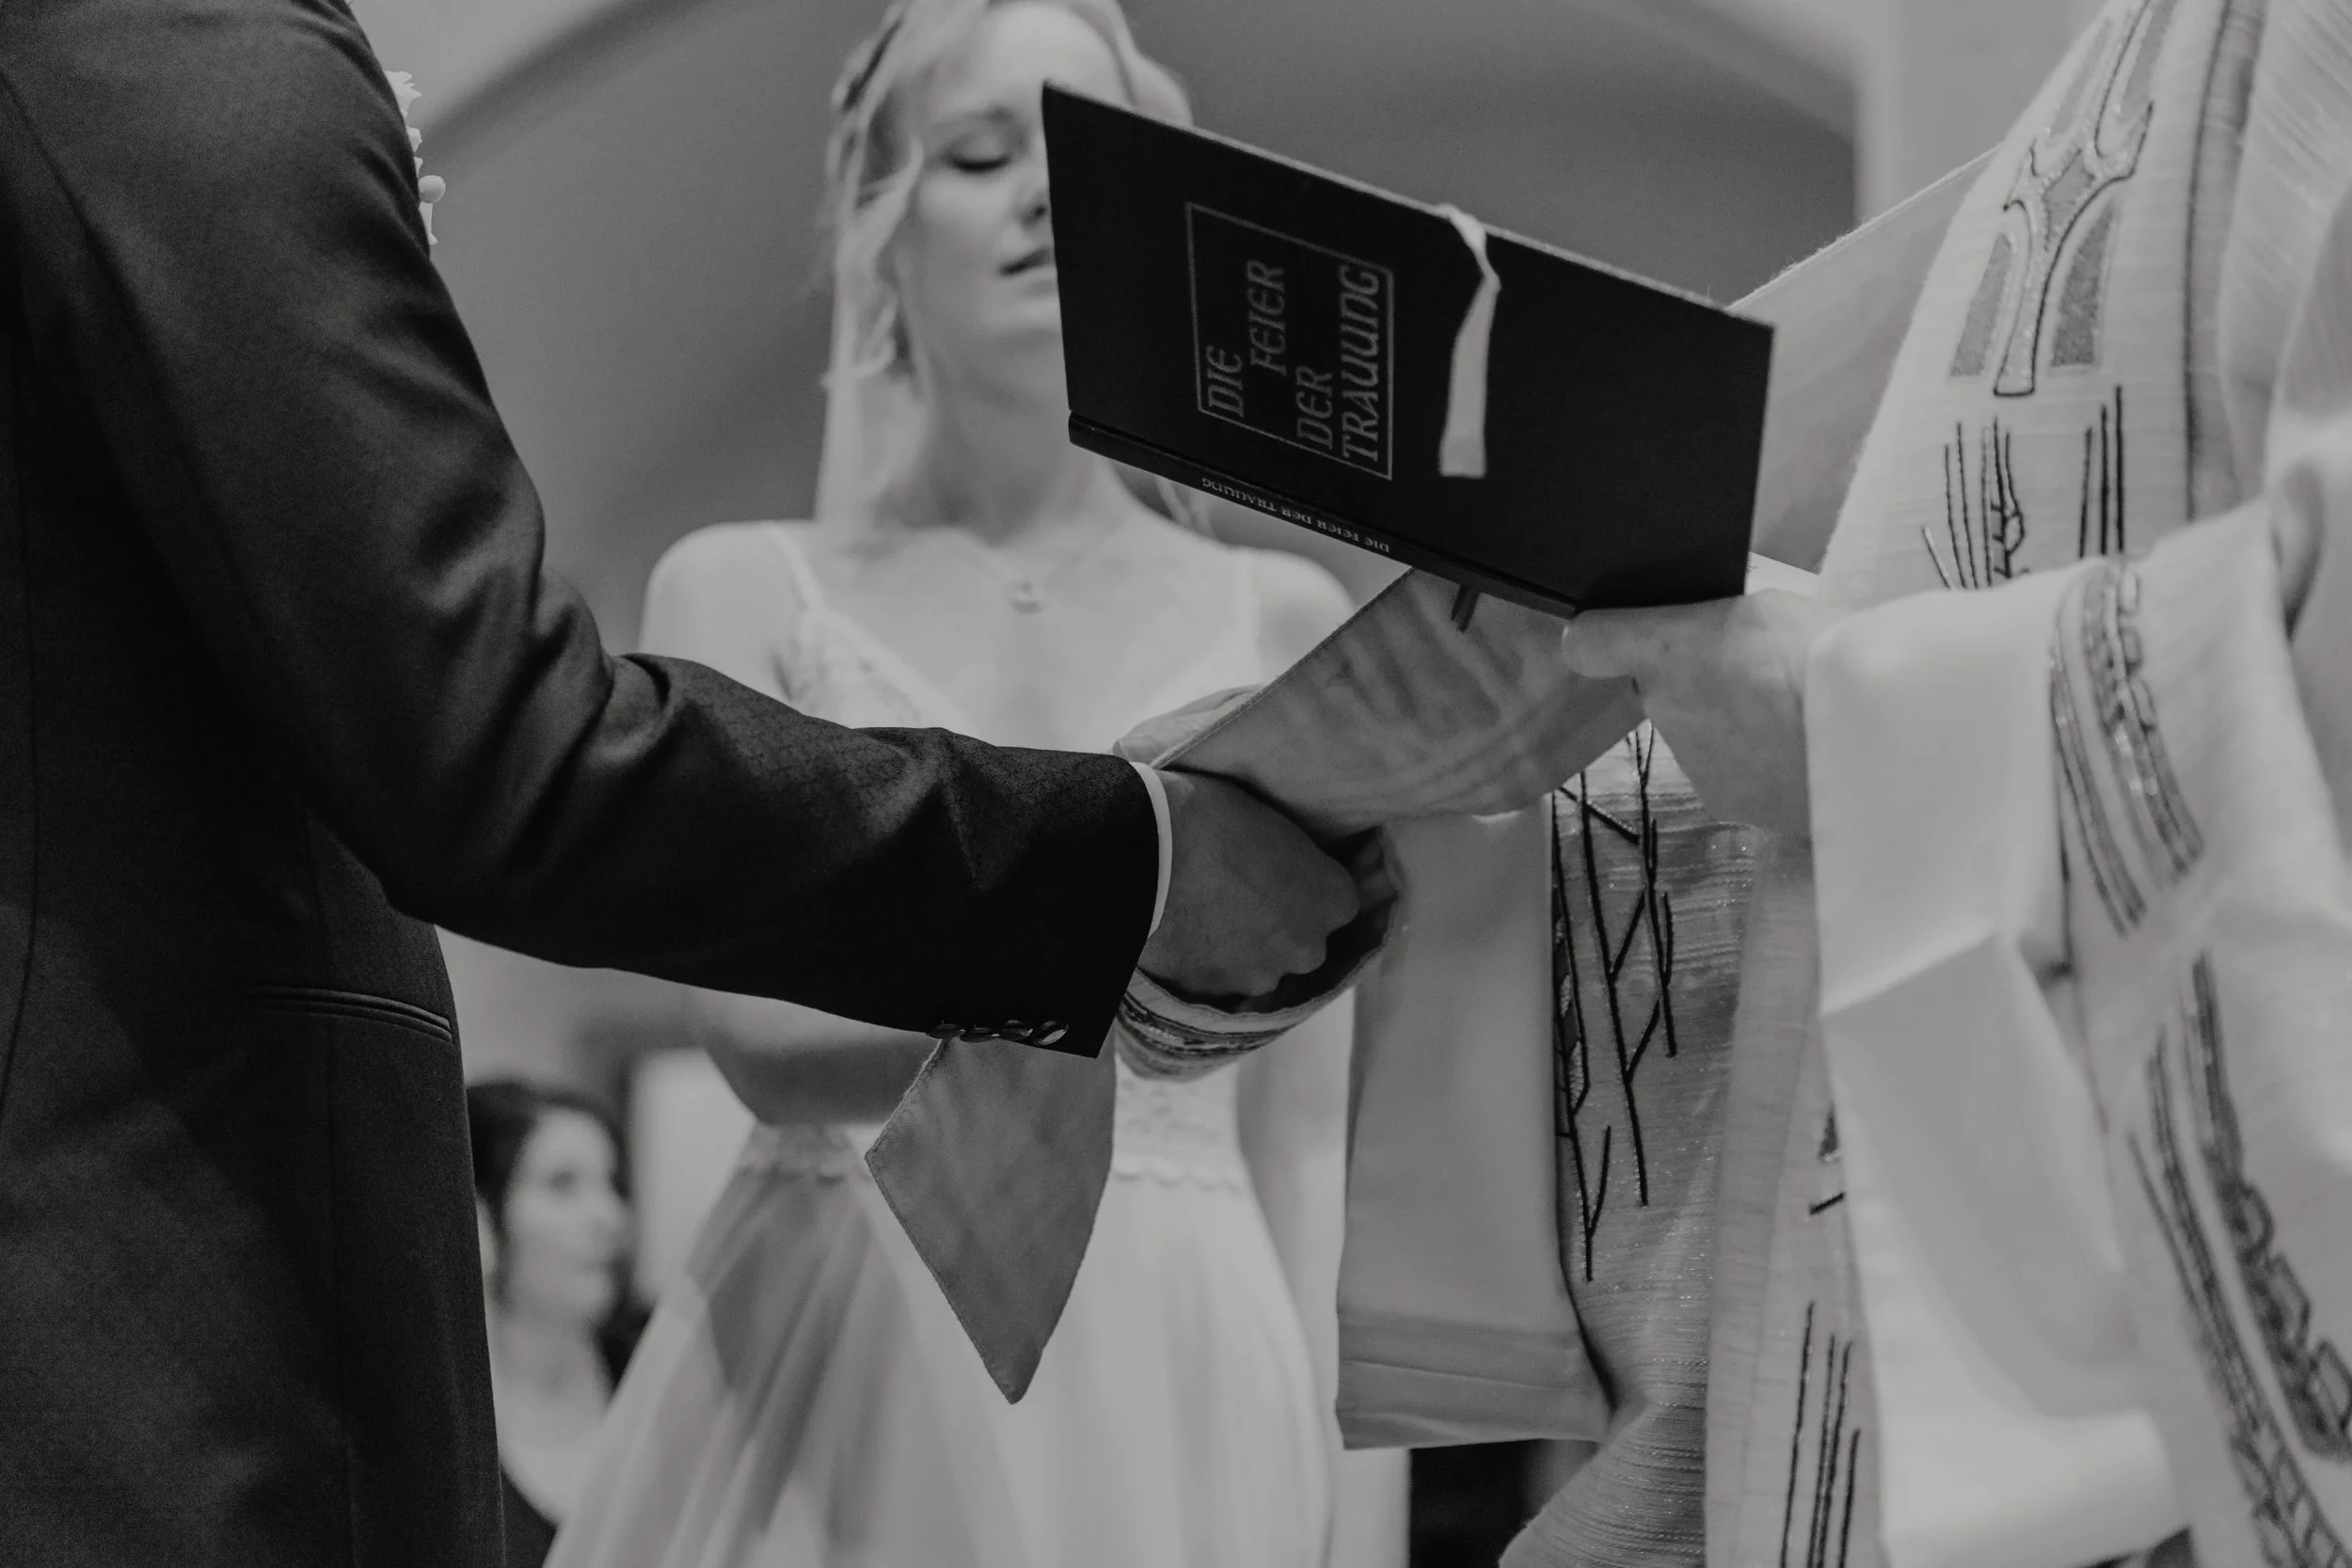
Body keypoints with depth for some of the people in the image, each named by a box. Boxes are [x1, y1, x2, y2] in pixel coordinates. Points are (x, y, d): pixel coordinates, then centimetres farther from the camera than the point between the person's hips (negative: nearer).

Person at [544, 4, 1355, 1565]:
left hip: (1176, 1380, 1)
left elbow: (1312, 1137, 6)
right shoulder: (743, 592, 4)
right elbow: (770, 1041, -11)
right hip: (838, 1362, -1)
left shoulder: (1278, 619, 7)